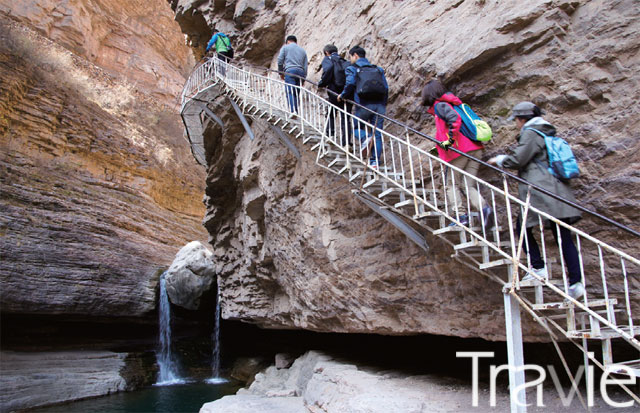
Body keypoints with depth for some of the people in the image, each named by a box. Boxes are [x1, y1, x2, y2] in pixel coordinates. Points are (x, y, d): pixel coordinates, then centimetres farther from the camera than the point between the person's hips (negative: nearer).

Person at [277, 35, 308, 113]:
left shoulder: (285, 47, 14)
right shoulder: (302, 50, 24)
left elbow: (280, 61, 6)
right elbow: (305, 66, 18)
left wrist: (281, 73, 18)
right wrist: (303, 79, 20)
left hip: (289, 71, -4)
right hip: (300, 72, 4)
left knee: (290, 93, -13)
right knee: (296, 93, 8)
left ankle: (293, 111, -29)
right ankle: (296, 112, 3)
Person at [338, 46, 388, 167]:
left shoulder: (352, 68, 6)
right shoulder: (378, 69, 20)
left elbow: (350, 84, -10)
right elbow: (386, 88, 14)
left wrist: (342, 96, 7)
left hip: (364, 105, -4)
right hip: (379, 105, 4)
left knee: (357, 127, 17)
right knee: (377, 134, 5)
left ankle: (365, 138, -15)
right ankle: (375, 161, 0)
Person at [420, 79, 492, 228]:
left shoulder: (439, 105, -2)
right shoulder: (453, 103, 25)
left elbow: (455, 118, -20)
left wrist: (450, 139, -22)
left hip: (460, 150, -8)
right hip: (475, 149, 8)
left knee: (452, 184, 3)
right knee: (469, 185, 7)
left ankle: (460, 215, -5)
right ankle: (483, 207, -14)